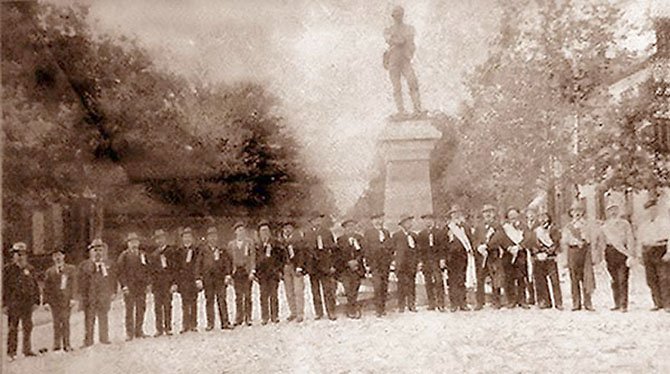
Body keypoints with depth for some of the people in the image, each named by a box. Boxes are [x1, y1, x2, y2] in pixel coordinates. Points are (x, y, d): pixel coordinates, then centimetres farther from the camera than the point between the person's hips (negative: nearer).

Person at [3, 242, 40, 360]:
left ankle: (27, 350, 15)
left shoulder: (30, 269, 8)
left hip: (27, 304, 3)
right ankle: (11, 351, 12)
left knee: (28, 328, 6)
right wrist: (4, 304, -6)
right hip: (13, 304, -3)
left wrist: (36, 301, 7)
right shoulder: (8, 269, 0)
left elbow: (35, 286, 12)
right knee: (13, 329, 3)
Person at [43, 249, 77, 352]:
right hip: (54, 300, 1)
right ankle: (57, 344, 8)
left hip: (66, 299, -1)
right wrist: (46, 301, 2)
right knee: (56, 323, 1)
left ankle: (66, 344, 4)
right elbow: (47, 288, 10)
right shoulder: (49, 272, 11)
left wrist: (72, 298, -6)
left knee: (66, 322, -2)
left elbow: (73, 284, 2)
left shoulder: (71, 269, 7)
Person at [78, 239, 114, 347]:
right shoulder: (84, 265, 1)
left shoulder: (107, 265, 10)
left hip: (104, 297, 3)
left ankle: (104, 338, 19)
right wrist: (83, 295, -8)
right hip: (90, 297, -3)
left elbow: (112, 279, 13)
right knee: (89, 319, 0)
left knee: (103, 318, 9)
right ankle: (88, 341, 7)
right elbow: (81, 281, -2)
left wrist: (113, 292, 4)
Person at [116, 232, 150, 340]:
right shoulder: (124, 255, 1)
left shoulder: (142, 254, 14)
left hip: (141, 287, 4)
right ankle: (129, 333, 3)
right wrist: (124, 285, -10)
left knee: (141, 309, 4)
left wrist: (146, 282, 8)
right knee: (129, 310, -2)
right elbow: (120, 271, -3)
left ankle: (139, 331, 13)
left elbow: (147, 269, 18)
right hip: (129, 287, -4)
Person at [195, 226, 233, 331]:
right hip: (207, 278, 0)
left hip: (220, 278, 0)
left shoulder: (222, 252, 12)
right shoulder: (203, 252, 7)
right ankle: (210, 323, 8)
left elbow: (227, 263, 10)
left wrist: (228, 275, -2)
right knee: (209, 300, 2)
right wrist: (198, 279, -2)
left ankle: (225, 322, -2)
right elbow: (198, 266, 5)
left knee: (222, 299, -5)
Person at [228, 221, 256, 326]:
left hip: (247, 271, -2)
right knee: (238, 296, 3)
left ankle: (248, 318, 4)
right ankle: (239, 318, 9)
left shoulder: (249, 242, 6)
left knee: (247, 295, -2)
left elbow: (252, 257, 1)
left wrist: (252, 271, -9)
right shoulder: (231, 244, 12)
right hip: (236, 271, 2)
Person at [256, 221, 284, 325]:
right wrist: (255, 271, 3)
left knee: (274, 295, -2)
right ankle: (264, 317, 1)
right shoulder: (258, 245, 10)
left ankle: (275, 316, 3)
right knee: (264, 296, -3)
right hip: (262, 273, 1)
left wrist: (279, 270, 0)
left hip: (273, 272, -1)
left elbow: (281, 257, 8)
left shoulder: (275, 244, 8)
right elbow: (256, 259, 11)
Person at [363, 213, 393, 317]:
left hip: (385, 263, 4)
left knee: (384, 285, 3)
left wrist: (390, 258, 5)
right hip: (375, 262, -4)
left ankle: (383, 308, 9)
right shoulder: (368, 232, 3)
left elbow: (390, 246, 18)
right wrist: (370, 262, -5)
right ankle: (378, 309, -10)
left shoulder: (386, 232, 18)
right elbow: (366, 248, 0)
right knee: (377, 285, -12)